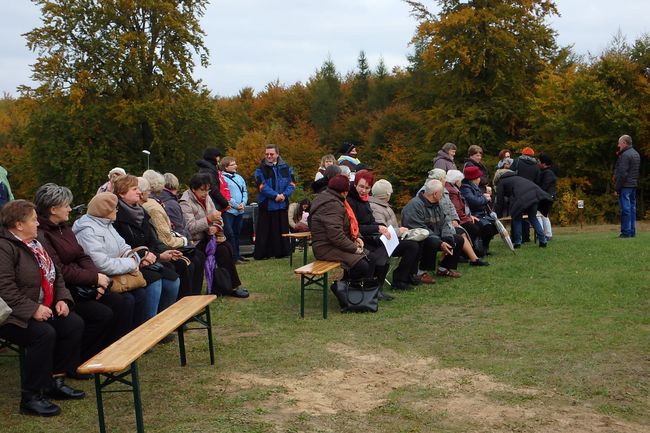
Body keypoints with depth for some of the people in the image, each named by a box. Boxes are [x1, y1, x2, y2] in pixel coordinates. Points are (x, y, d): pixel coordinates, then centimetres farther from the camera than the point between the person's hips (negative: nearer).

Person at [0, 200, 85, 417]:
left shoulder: (35, 244, 15)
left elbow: (56, 275, 20)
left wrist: (62, 298, 3)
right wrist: (33, 309, -26)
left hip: (42, 309, 9)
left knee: (74, 323, -8)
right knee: (44, 333, -31)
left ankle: (56, 381, 3)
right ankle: (31, 398, -19)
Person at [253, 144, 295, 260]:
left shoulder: (285, 168, 7)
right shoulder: (261, 169, 0)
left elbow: (292, 184, 3)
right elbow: (262, 186, -10)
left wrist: (284, 195, -14)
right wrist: (275, 195, -19)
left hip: (283, 204, 3)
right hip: (266, 205, -3)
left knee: (282, 229, 8)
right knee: (264, 231, -1)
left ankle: (281, 252, 17)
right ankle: (261, 253, 4)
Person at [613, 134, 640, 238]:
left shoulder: (625, 155, -14)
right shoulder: (636, 154, 17)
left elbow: (622, 173, -19)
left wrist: (617, 188, -16)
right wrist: (619, 155, 12)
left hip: (625, 186, -10)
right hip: (634, 185, 10)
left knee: (625, 209, -8)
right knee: (632, 208, 11)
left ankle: (626, 232, -8)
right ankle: (632, 231, 14)